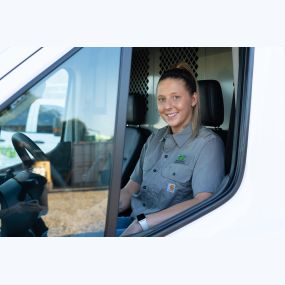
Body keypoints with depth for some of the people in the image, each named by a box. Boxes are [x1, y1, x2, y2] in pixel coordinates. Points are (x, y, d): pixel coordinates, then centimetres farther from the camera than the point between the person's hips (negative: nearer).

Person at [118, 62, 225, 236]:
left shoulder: (208, 143, -6)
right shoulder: (155, 139, 16)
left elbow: (203, 202, -19)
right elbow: (130, 190, 14)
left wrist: (143, 222, -24)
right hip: (133, 221, 6)